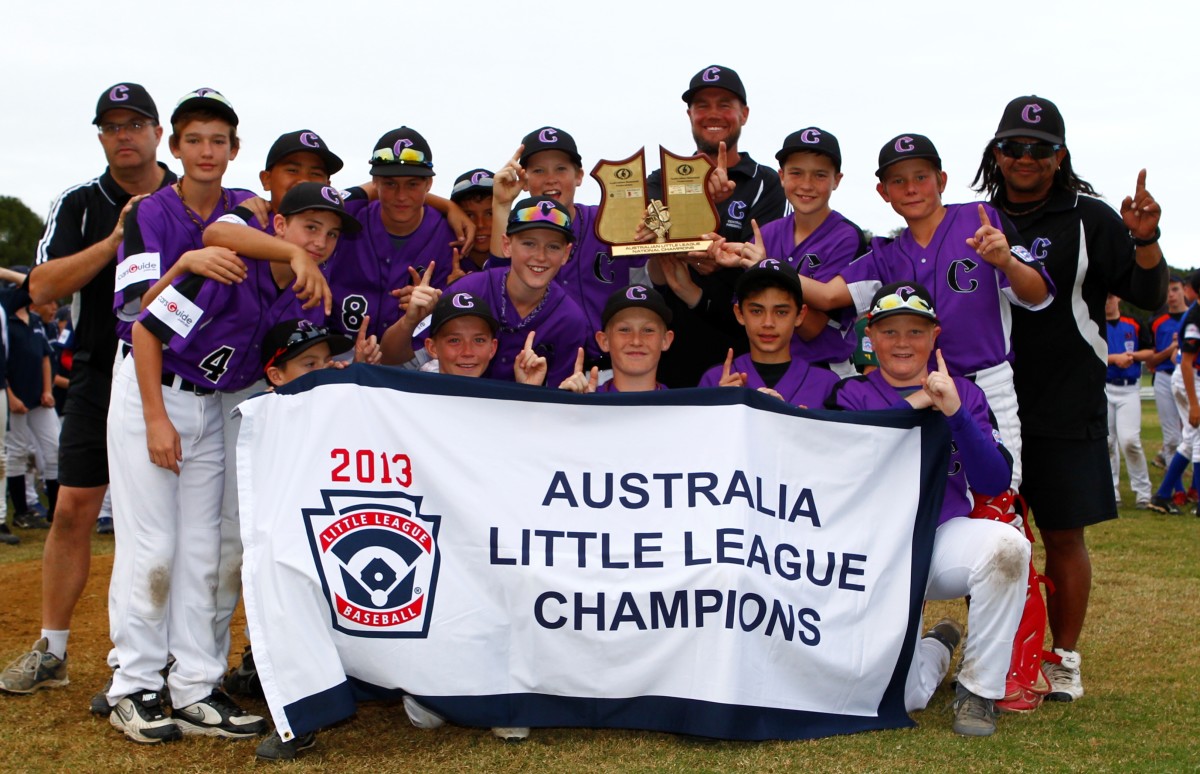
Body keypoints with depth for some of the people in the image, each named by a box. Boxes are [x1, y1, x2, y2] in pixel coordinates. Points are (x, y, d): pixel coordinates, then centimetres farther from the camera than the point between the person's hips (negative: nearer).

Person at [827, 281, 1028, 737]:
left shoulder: (963, 393, 7)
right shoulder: (852, 395, 4)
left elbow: (995, 483, -5)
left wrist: (955, 413, -18)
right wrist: (912, 405, -15)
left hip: (945, 537, 1)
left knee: (1007, 545, -34)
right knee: (895, 698, -16)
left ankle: (979, 688, -14)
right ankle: (935, 649, 23)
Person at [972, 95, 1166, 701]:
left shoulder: (1089, 220, 0)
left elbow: (1148, 296, -5)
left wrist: (1144, 241, -22)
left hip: (1066, 410, -3)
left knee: (1063, 536, 3)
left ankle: (1065, 658, 18)